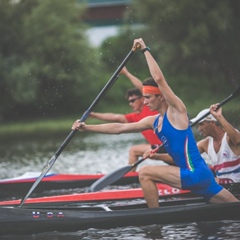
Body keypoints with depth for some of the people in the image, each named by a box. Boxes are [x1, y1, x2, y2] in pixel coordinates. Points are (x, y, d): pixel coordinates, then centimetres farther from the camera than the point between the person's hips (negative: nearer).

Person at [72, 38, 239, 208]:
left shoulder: (177, 111, -6)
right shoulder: (153, 122, 16)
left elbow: (159, 79, -18)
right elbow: (119, 128, 18)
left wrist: (145, 50, -11)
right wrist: (86, 128, 14)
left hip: (196, 174, -10)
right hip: (201, 176, 10)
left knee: (145, 173, -14)